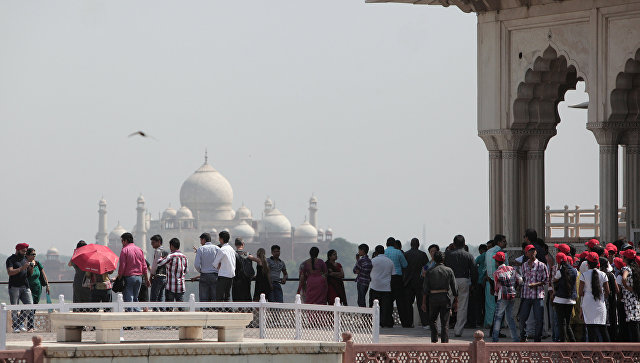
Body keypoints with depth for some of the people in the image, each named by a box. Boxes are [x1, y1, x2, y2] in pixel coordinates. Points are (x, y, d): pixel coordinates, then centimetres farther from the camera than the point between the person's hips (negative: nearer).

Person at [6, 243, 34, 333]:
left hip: (25, 286, 5)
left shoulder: (25, 258, 16)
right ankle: (15, 326, 3)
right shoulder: (11, 259, -3)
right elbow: (10, 272, -16)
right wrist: (22, 268, -22)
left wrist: (31, 266, 0)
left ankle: (20, 322, 12)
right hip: (14, 287, -5)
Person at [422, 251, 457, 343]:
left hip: (433, 298, 0)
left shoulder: (430, 271, 1)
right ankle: (444, 342, -2)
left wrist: (424, 303, 2)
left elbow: (425, 289, -1)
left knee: (431, 320, 17)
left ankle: (434, 340, 5)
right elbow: (454, 287, 2)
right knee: (445, 322, 3)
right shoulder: (449, 271, 1)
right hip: (445, 297, 0)